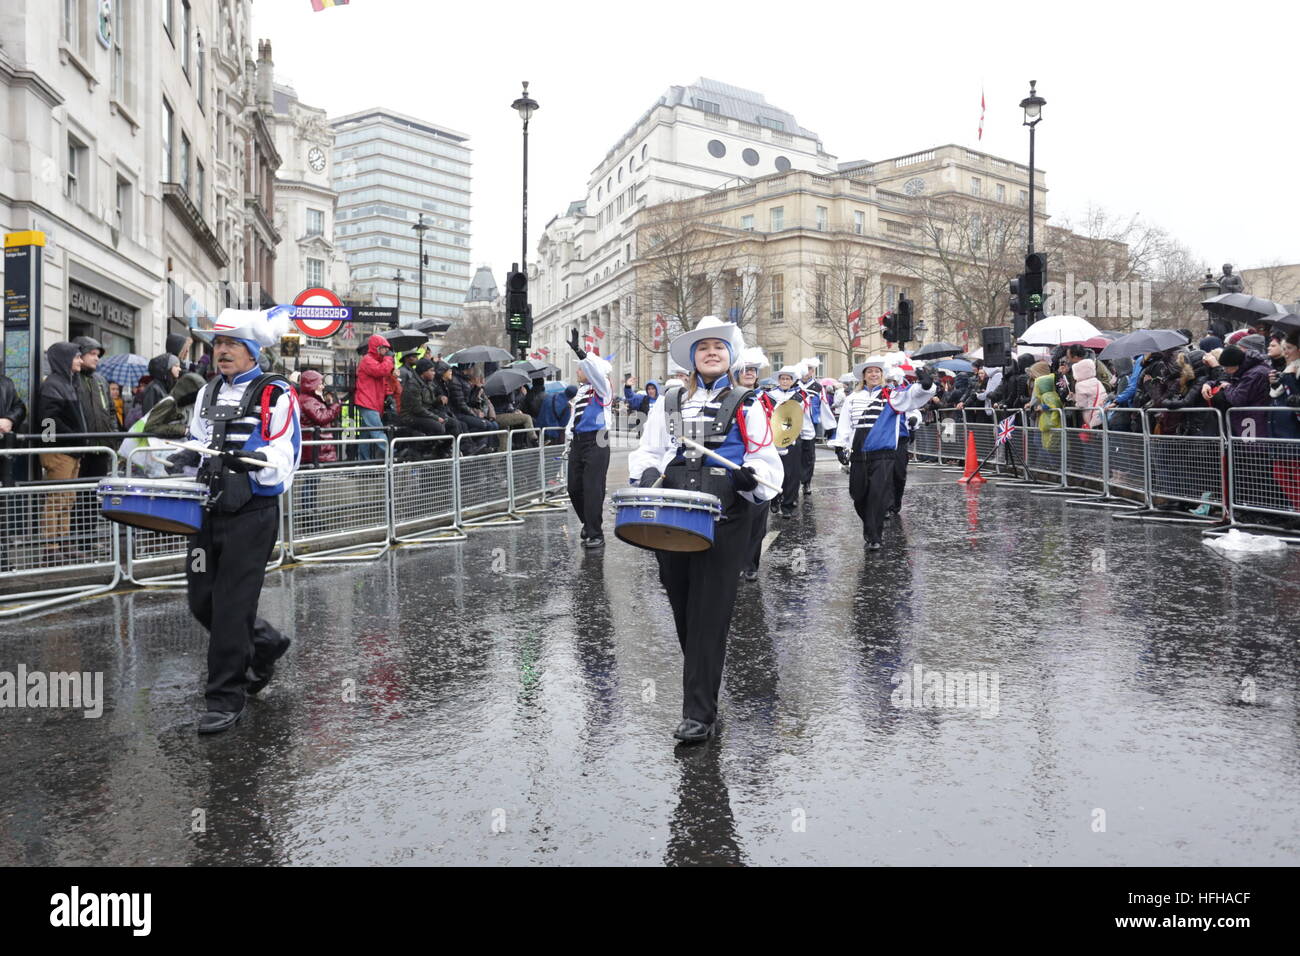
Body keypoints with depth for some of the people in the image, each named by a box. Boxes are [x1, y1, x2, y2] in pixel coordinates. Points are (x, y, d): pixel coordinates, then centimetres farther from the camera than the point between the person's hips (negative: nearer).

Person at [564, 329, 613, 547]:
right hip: (577, 442, 8)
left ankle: (595, 534, -3)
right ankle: (588, 525, 29)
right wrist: (569, 443, 21)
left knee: (592, 489, -9)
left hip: (596, 443, -8)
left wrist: (579, 351, -32)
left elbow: (596, 370, -26)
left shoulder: (601, 388, -4)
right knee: (574, 487, 11)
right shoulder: (580, 390, 19)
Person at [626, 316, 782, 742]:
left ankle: (699, 714, 1)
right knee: (683, 613, 11)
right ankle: (702, 687, 33)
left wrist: (752, 477, -18)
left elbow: (766, 462, 4)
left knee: (708, 618, -5)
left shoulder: (745, 405, 6)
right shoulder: (669, 403, 14)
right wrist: (647, 472, -3)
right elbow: (649, 450, 18)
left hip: (723, 522, -3)